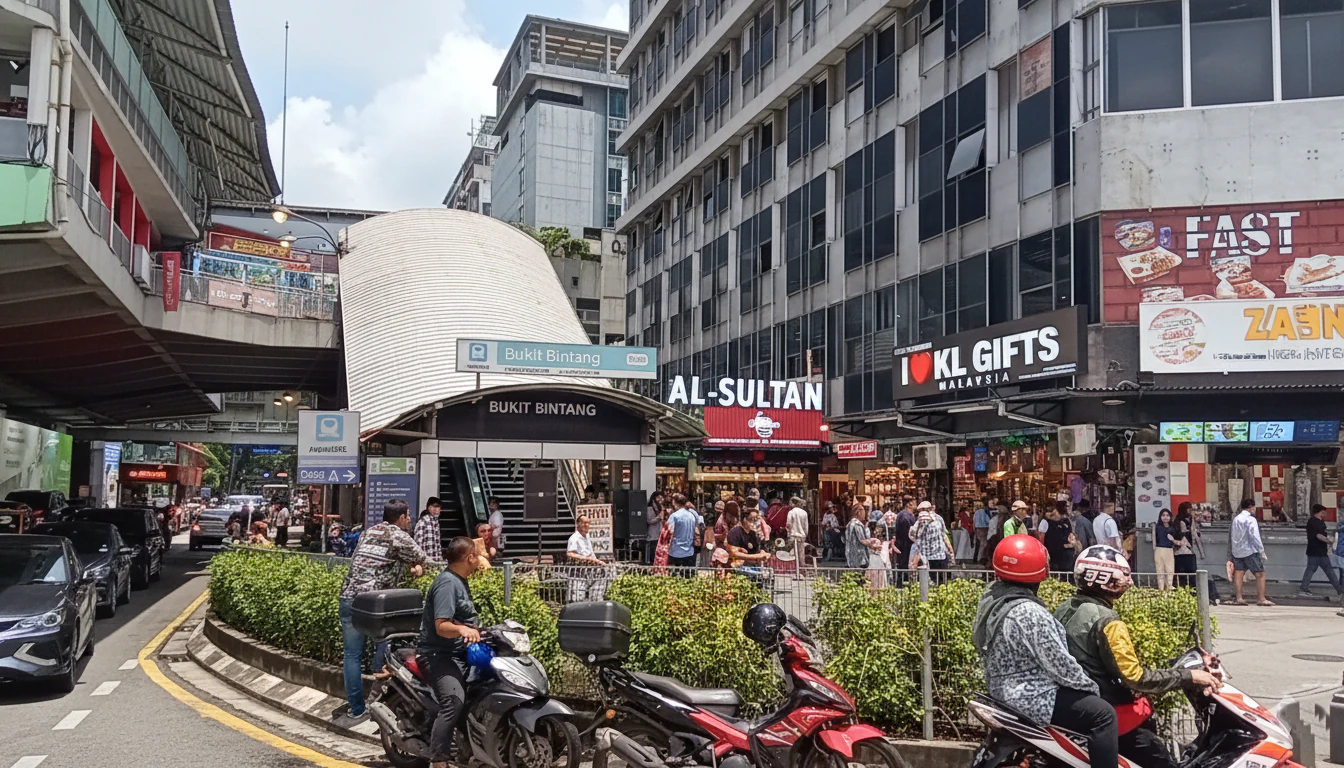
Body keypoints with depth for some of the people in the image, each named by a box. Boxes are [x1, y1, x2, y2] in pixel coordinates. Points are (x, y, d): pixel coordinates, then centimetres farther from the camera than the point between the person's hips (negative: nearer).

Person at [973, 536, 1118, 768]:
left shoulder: (990, 600, 3)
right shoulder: (1030, 613, -26)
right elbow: (1059, 663, -23)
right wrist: (1090, 686, -6)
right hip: (1031, 698, -10)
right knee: (1103, 714, -9)